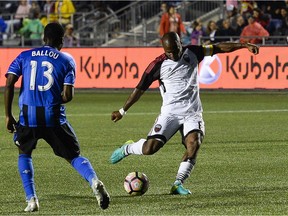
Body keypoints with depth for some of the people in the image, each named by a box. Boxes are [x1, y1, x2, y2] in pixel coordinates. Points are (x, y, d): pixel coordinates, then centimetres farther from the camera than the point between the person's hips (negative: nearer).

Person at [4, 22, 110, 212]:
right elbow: (68, 95, -3)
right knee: (73, 156, 7)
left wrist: (8, 115, 5)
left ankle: (31, 199, 12)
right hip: (54, 117, -1)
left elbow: (9, 85, 0)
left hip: (28, 116, 1)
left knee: (24, 154, 25)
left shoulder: (24, 56, 11)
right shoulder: (67, 60, 6)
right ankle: (94, 181, -22)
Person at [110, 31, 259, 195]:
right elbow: (140, 89, 3)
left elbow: (219, 48, 7)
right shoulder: (158, 65, -3)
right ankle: (128, 148, 18)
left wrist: (244, 45, 0)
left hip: (192, 113, 2)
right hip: (170, 113, -2)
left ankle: (178, 183, -17)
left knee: (194, 143, -25)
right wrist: (122, 111, 5)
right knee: (150, 148, -16)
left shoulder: (192, 53, 4)